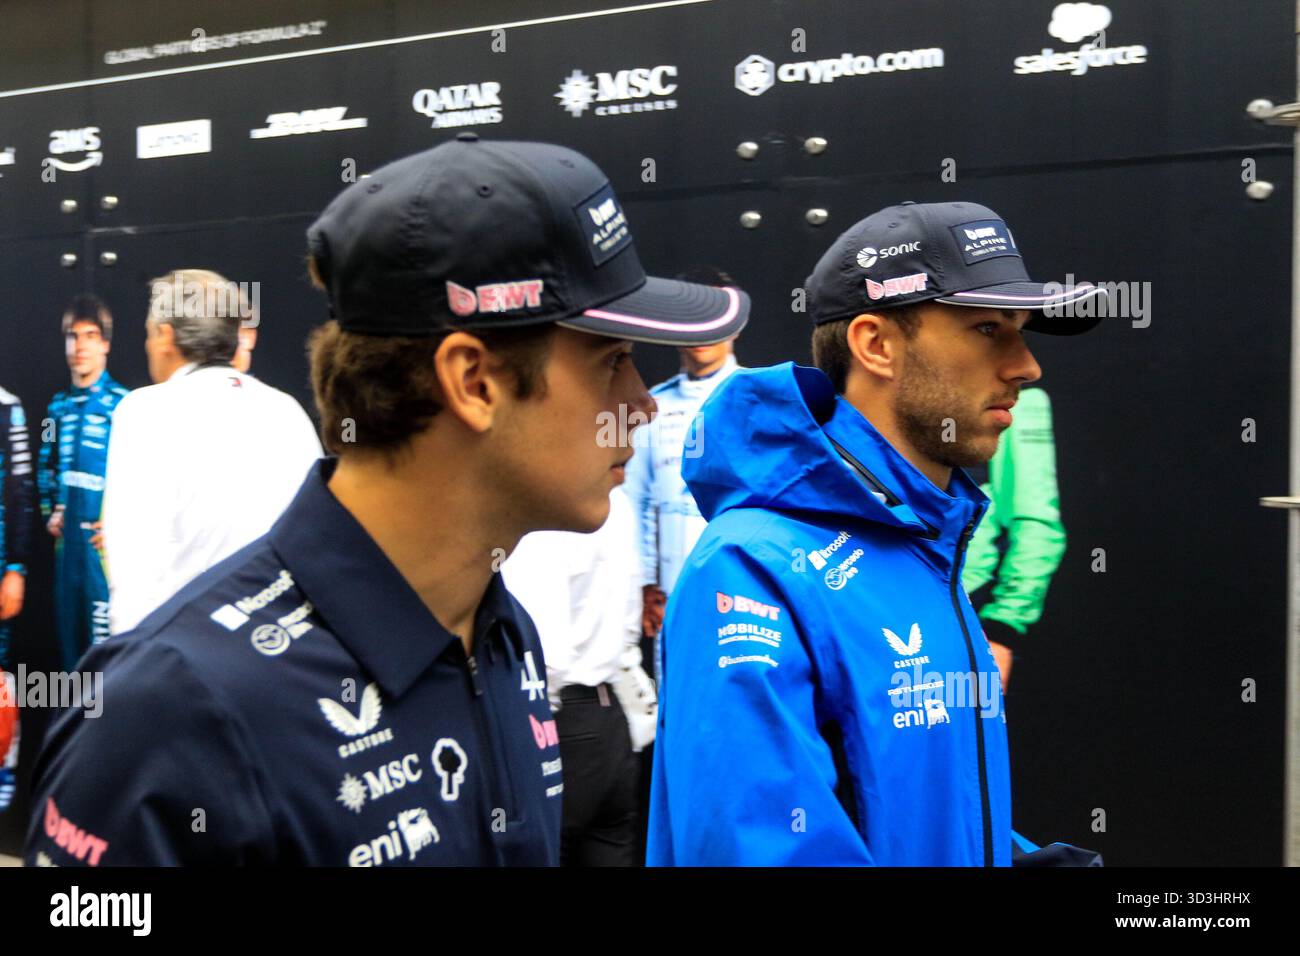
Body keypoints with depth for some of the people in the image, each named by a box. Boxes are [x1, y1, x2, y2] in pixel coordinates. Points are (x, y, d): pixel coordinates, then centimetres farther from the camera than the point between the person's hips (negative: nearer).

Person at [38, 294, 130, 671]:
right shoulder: (59, 406, 13)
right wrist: (49, 511, 11)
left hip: (103, 539, -6)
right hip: (66, 537, 6)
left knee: (103, 638, -6)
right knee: (68, 632, 14)